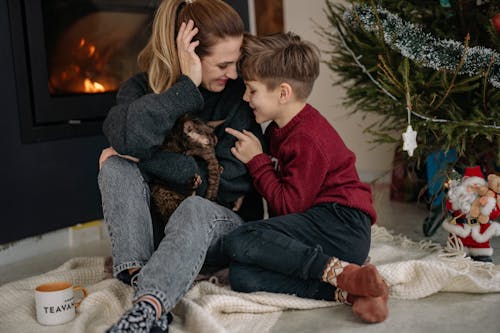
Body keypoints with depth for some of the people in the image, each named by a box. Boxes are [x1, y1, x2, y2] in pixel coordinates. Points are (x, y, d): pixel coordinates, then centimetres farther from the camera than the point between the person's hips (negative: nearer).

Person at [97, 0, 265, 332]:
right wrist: (187, 86, -28)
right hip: (155, 228, 2)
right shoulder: (142, 88, -5)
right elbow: (125, 135, -30)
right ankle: (140, 279, -38)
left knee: (195, 208, -35)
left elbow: (230, 183, -15)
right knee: (117, 166, -22)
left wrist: (147, 157, -18)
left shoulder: (238, 95, -8)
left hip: (222, 224, -2)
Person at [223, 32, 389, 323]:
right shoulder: (280, 130, 15)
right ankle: (345, 292, -23)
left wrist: (257, 160, -7)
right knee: (241, 275, -13)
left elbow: (288, 206, -14)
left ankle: (342, 273, -27)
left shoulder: (307, 139, -14)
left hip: (341, 226, -9)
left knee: (239, 242, -25)